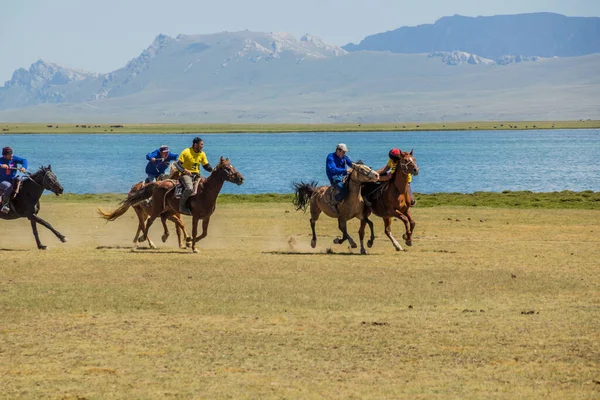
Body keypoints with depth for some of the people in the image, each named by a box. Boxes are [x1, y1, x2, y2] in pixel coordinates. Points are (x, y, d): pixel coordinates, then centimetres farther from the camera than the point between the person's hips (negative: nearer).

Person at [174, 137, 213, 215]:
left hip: (196, 175, 7)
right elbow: (177, 164, -10)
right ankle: (182, 206, -22)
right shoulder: (186, 152, -10)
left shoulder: (202, 154, 7)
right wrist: (184, 170, -27)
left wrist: (212, 170, -7)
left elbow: (206, 165, 13)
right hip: (186, 175, -7)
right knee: (189, 188, -34)